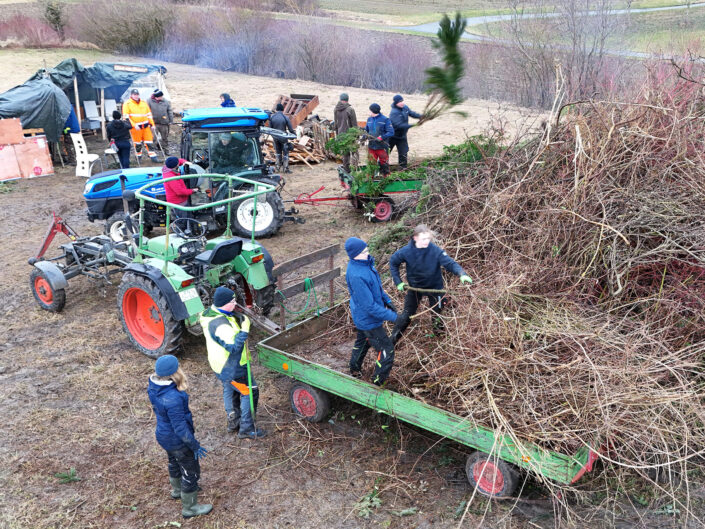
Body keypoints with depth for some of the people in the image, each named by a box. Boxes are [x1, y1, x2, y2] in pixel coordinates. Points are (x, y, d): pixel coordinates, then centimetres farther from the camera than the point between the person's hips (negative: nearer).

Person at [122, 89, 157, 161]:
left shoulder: (144, 103, 12)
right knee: (137, 142, 6)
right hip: (135, 126, -3)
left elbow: (149, 114, 18)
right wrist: (134, 125, -18)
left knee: (149, 141, 1)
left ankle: (152, 155, 4)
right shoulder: (127, 104, -3)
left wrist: (152, 124, 11)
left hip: (146, 125, 3)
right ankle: (139, 155, 22)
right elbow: (126, 117, -8)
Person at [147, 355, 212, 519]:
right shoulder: (173, 398, -40)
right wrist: (195, 446, -17)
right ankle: (189, 507, 34)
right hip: (177, 441, -8)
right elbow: (180, 427, -31)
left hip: (163, 434, 8)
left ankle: (177, 490, 60)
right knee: (191, 472, 14)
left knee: (174, 462, 34)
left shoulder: (154, 387, -14)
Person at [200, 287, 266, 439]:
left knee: (229, 390, 26)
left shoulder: (210, 312, -2)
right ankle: (246, 429, 13)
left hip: (220, 364, 10)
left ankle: (233, 422, 43)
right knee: (249, 392, 3)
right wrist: (244, 330, -32)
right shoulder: (220, 325, -34)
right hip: (231, 368, -10)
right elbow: (234, 347, -33)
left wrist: (237, 321, -2)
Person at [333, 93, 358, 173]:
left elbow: (335, 124, 11)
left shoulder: (335, 110, 3)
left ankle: (346, 169, 18)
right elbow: (354, 124, -11)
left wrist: (337, 134, 19)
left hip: (341, 135, 5)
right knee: (354, 152, 2)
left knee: (344, 152, 14)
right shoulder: (350, 109, -15)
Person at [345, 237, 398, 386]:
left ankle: (354, 371, 54)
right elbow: (369, 306, -32)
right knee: (387, 350, 0)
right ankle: (377, 385, 13)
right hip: (368, 320, -10)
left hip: (362, 317, 10)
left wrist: (387, 300, 7)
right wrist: (392, 316, -28)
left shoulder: (364, 262, -6)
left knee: (362, 341, 31)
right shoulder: (356, 276, -36)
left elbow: (376, 285, 12)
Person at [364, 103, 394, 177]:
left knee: (384, 164, 6)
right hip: (371, 146, 4)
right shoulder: (369, 119, 7)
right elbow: (366, 130, 17)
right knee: (371, 164, 9)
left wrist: (381, 137, -24)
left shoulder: (385, 120, -9)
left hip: (382, 147, -4)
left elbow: (391, 132, -13)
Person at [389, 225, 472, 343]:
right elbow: (393, 262, -3)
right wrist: (398, 282, -7)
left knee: (438, 316, 13)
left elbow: (450, 263, -31)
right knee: (407, 315, 10)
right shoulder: (407, 251, -20)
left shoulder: (435, 250, -26)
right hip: (415, 287, 1)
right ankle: (391, 341, 26)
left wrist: (462, 274, -50)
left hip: (435, 287, -1)